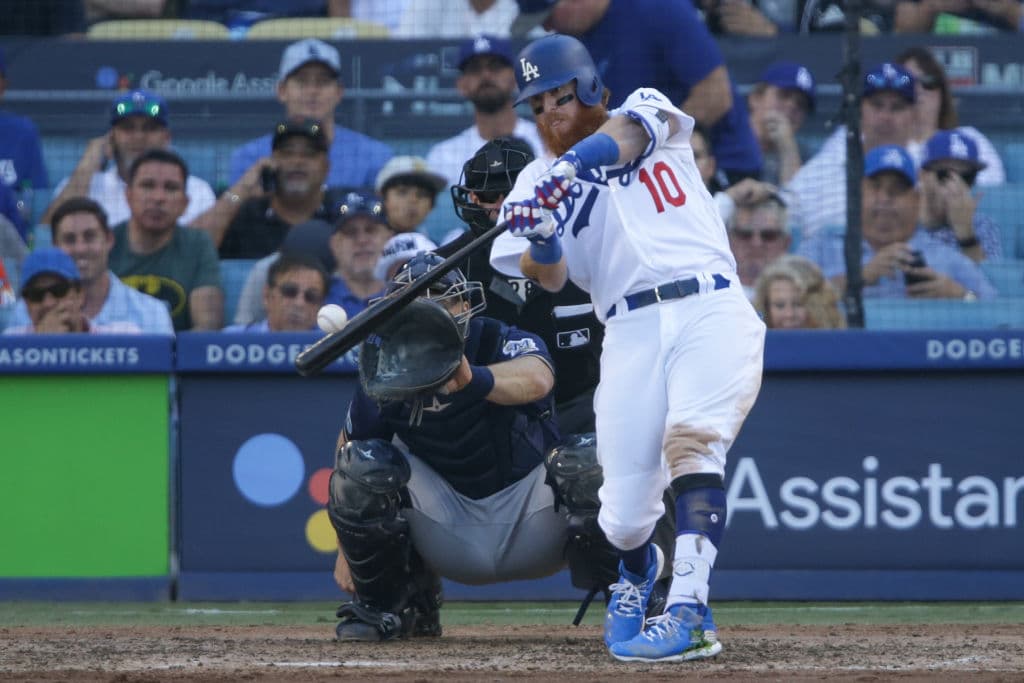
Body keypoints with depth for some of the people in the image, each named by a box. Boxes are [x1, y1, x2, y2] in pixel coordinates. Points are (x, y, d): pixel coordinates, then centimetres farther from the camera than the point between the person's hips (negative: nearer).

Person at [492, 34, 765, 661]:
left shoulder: (648, 112, 14)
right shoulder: (536, 182, 17)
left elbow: (624, 135, -13)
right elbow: (550, 276, 0)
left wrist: (570, 165, -33)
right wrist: (540, 243, -24)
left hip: (712, 310, -2)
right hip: (631, 332, 2)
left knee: (691, 440, -28)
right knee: (623, 519, -3)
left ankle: (688, 613, -35)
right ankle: (638, 570, 34)